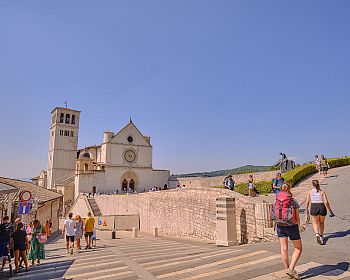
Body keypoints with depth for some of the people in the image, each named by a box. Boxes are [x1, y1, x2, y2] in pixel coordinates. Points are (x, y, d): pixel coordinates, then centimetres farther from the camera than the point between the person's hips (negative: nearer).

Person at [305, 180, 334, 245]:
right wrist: (330, 210, 7)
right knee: (321, 223, 23)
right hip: (322, 208, 1)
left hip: (314, 208, -1)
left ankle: (317, 234, -15)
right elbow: (326, 202, -3)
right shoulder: (322, 192, 4)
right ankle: (321, 236, 33)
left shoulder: (309, 192, 4)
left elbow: (307, 202, 1)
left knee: (315, 223, 10)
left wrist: (307, 209, 15)